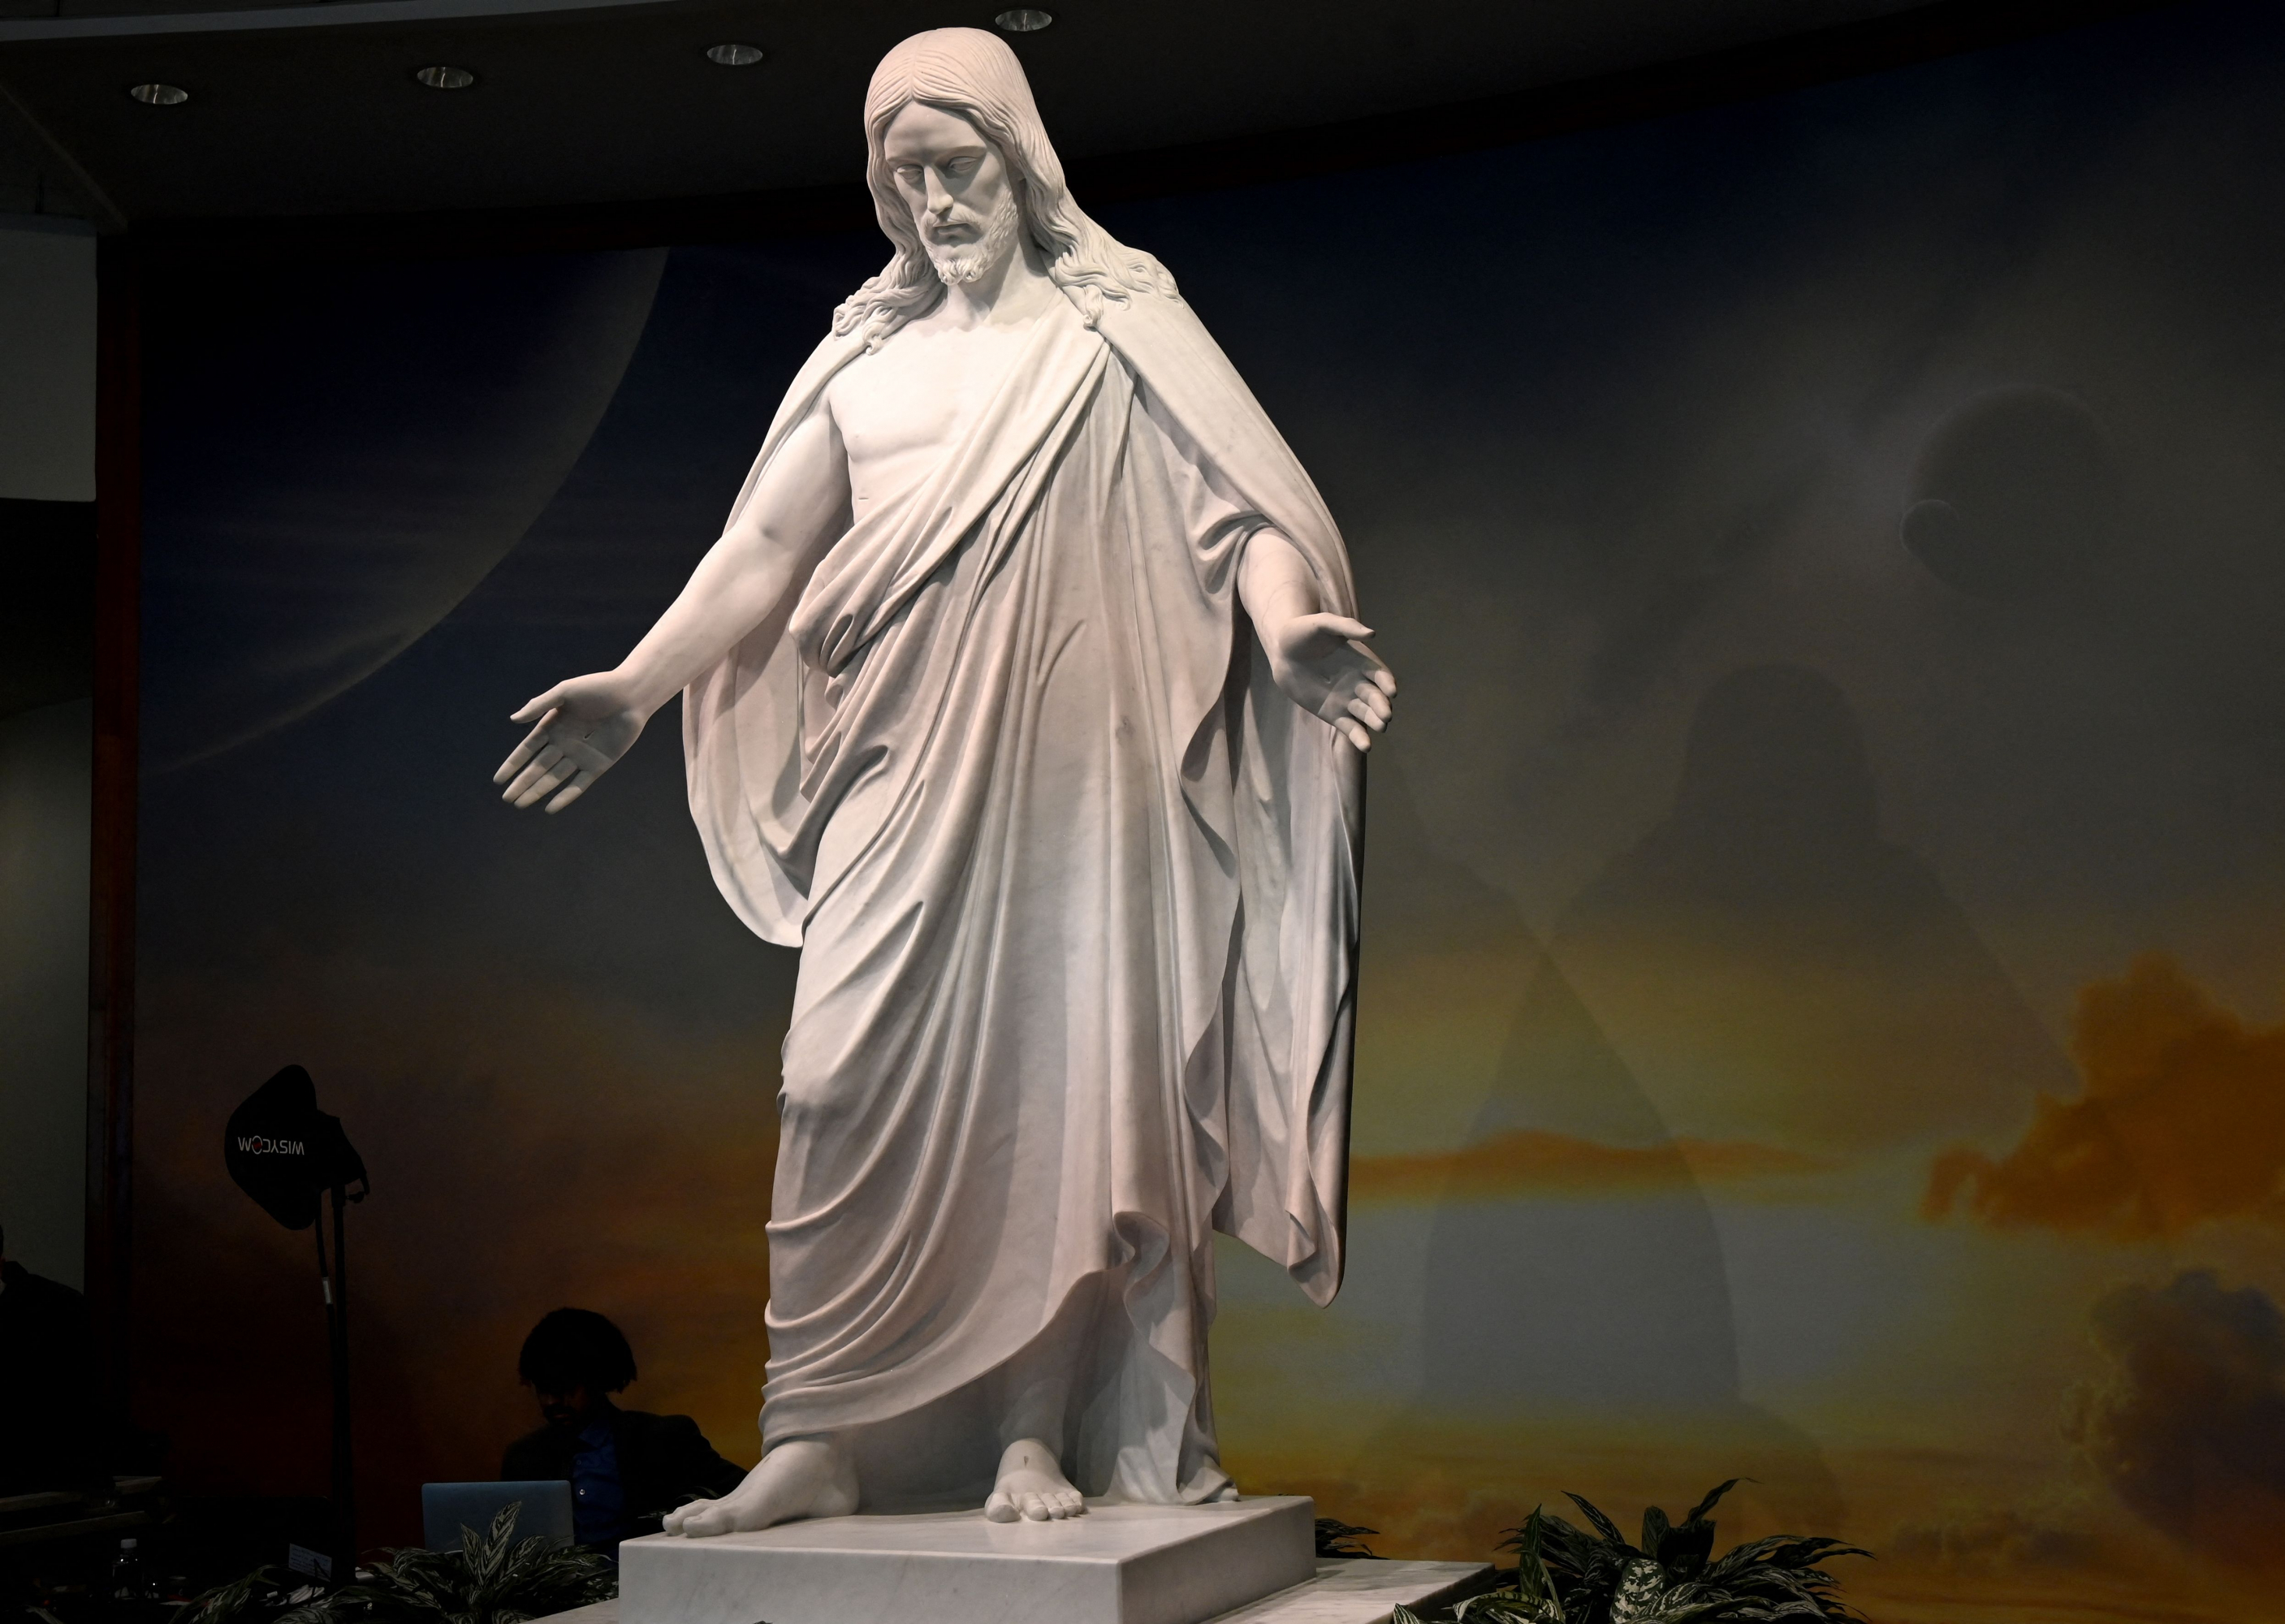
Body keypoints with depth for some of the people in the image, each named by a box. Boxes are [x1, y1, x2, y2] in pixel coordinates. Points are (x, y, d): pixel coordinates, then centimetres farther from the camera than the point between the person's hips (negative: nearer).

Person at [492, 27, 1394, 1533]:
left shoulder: (1118, 332, 7)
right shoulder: (870, 361, 18)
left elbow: (1236, 501, -4)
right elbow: (764, 547, 15)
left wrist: (1288, 622, -24)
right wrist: (635, 685, 4)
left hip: (1067, 778, -3)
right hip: (902, 785, 3)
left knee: (1059, 1082, -4)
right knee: (851, 1085, -6)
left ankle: (1037, 1432, 1)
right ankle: (820, 1439, -3)